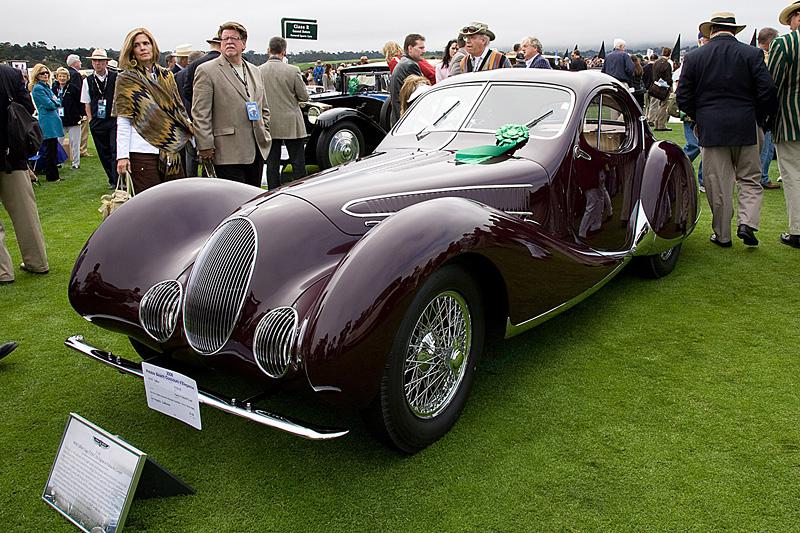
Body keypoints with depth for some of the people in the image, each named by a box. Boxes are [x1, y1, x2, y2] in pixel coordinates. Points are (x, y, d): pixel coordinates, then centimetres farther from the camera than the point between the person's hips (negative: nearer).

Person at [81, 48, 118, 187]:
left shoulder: (115, 77, -2)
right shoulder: (88, 81, 6)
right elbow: (87, 103, 11)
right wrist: (90, 120, 4)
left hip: (114, 119, -3)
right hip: (97, 122, 3)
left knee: (115, 150, -10)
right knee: (103, 152, 9)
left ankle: (118, 181, -7)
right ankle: (112, 180, 21)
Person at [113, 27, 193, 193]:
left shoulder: (167, 76, 15)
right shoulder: (126, 79, 4)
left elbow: (179, 110, 17)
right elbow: (123, 121, -1)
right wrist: (122, 156, -9)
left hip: (171, 151, 4)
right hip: (143, 151, -4)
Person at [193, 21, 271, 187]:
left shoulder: (255, 71, 17)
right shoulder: (207, 71, -3)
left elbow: (264, 109, 24)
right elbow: (200, 114, -8)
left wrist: (265, 135, 13)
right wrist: (205, 147, -13)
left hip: (257, 150, 6)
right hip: (229, 153, -6)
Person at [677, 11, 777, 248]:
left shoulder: (693, 57, -1)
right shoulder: (752, 54, -1)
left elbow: (683, 98, 0)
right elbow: (767, 92, -5)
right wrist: (760, 118, 11)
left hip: (711, 130, 0)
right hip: (745, 129, 0)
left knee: (717, 186, 6)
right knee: (750, 179, 14)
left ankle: (722, 235, 13)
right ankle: (747, 223, -4)